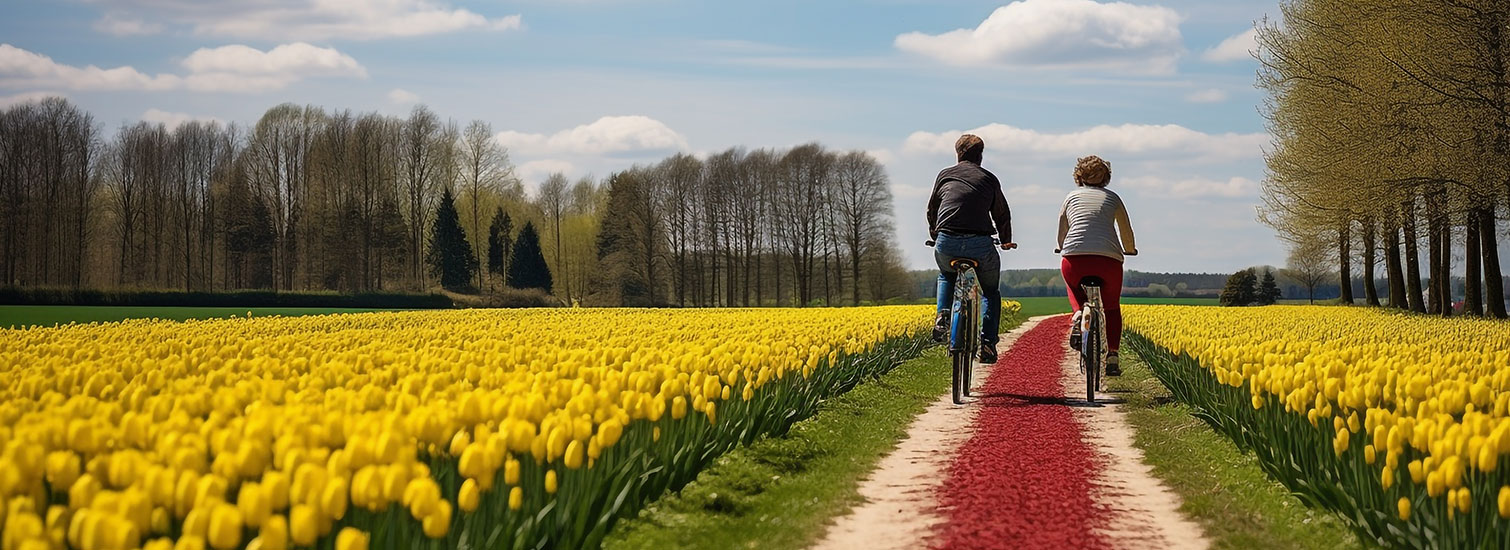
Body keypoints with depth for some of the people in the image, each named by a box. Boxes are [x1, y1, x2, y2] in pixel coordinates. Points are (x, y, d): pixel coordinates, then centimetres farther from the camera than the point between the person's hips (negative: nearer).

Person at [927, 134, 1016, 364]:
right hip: (980, 244, -1)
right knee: (990, 291, 22)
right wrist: (1006, 241, 41)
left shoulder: (945, 175, 17)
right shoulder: (989, 179, 14)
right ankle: (987, 341, 6)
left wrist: (935, 236, 46)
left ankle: (942, 316, 9)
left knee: (946, 277, 34)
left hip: (947, 243, 1)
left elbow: (932, 209, 28)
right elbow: (1002, 215, 23)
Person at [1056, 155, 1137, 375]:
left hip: (1074, 258, 0)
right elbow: (1126, 231, 27)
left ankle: (1078, 314, 1)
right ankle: (1112, 356, 11)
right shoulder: (1112, 198, 18)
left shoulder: (1072, 197, 19)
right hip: (1108, 259, 0)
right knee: (1112, 307, 22)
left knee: (1074, 289, 33)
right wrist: (1130, 250, 48)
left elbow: (1061, 235, 24)